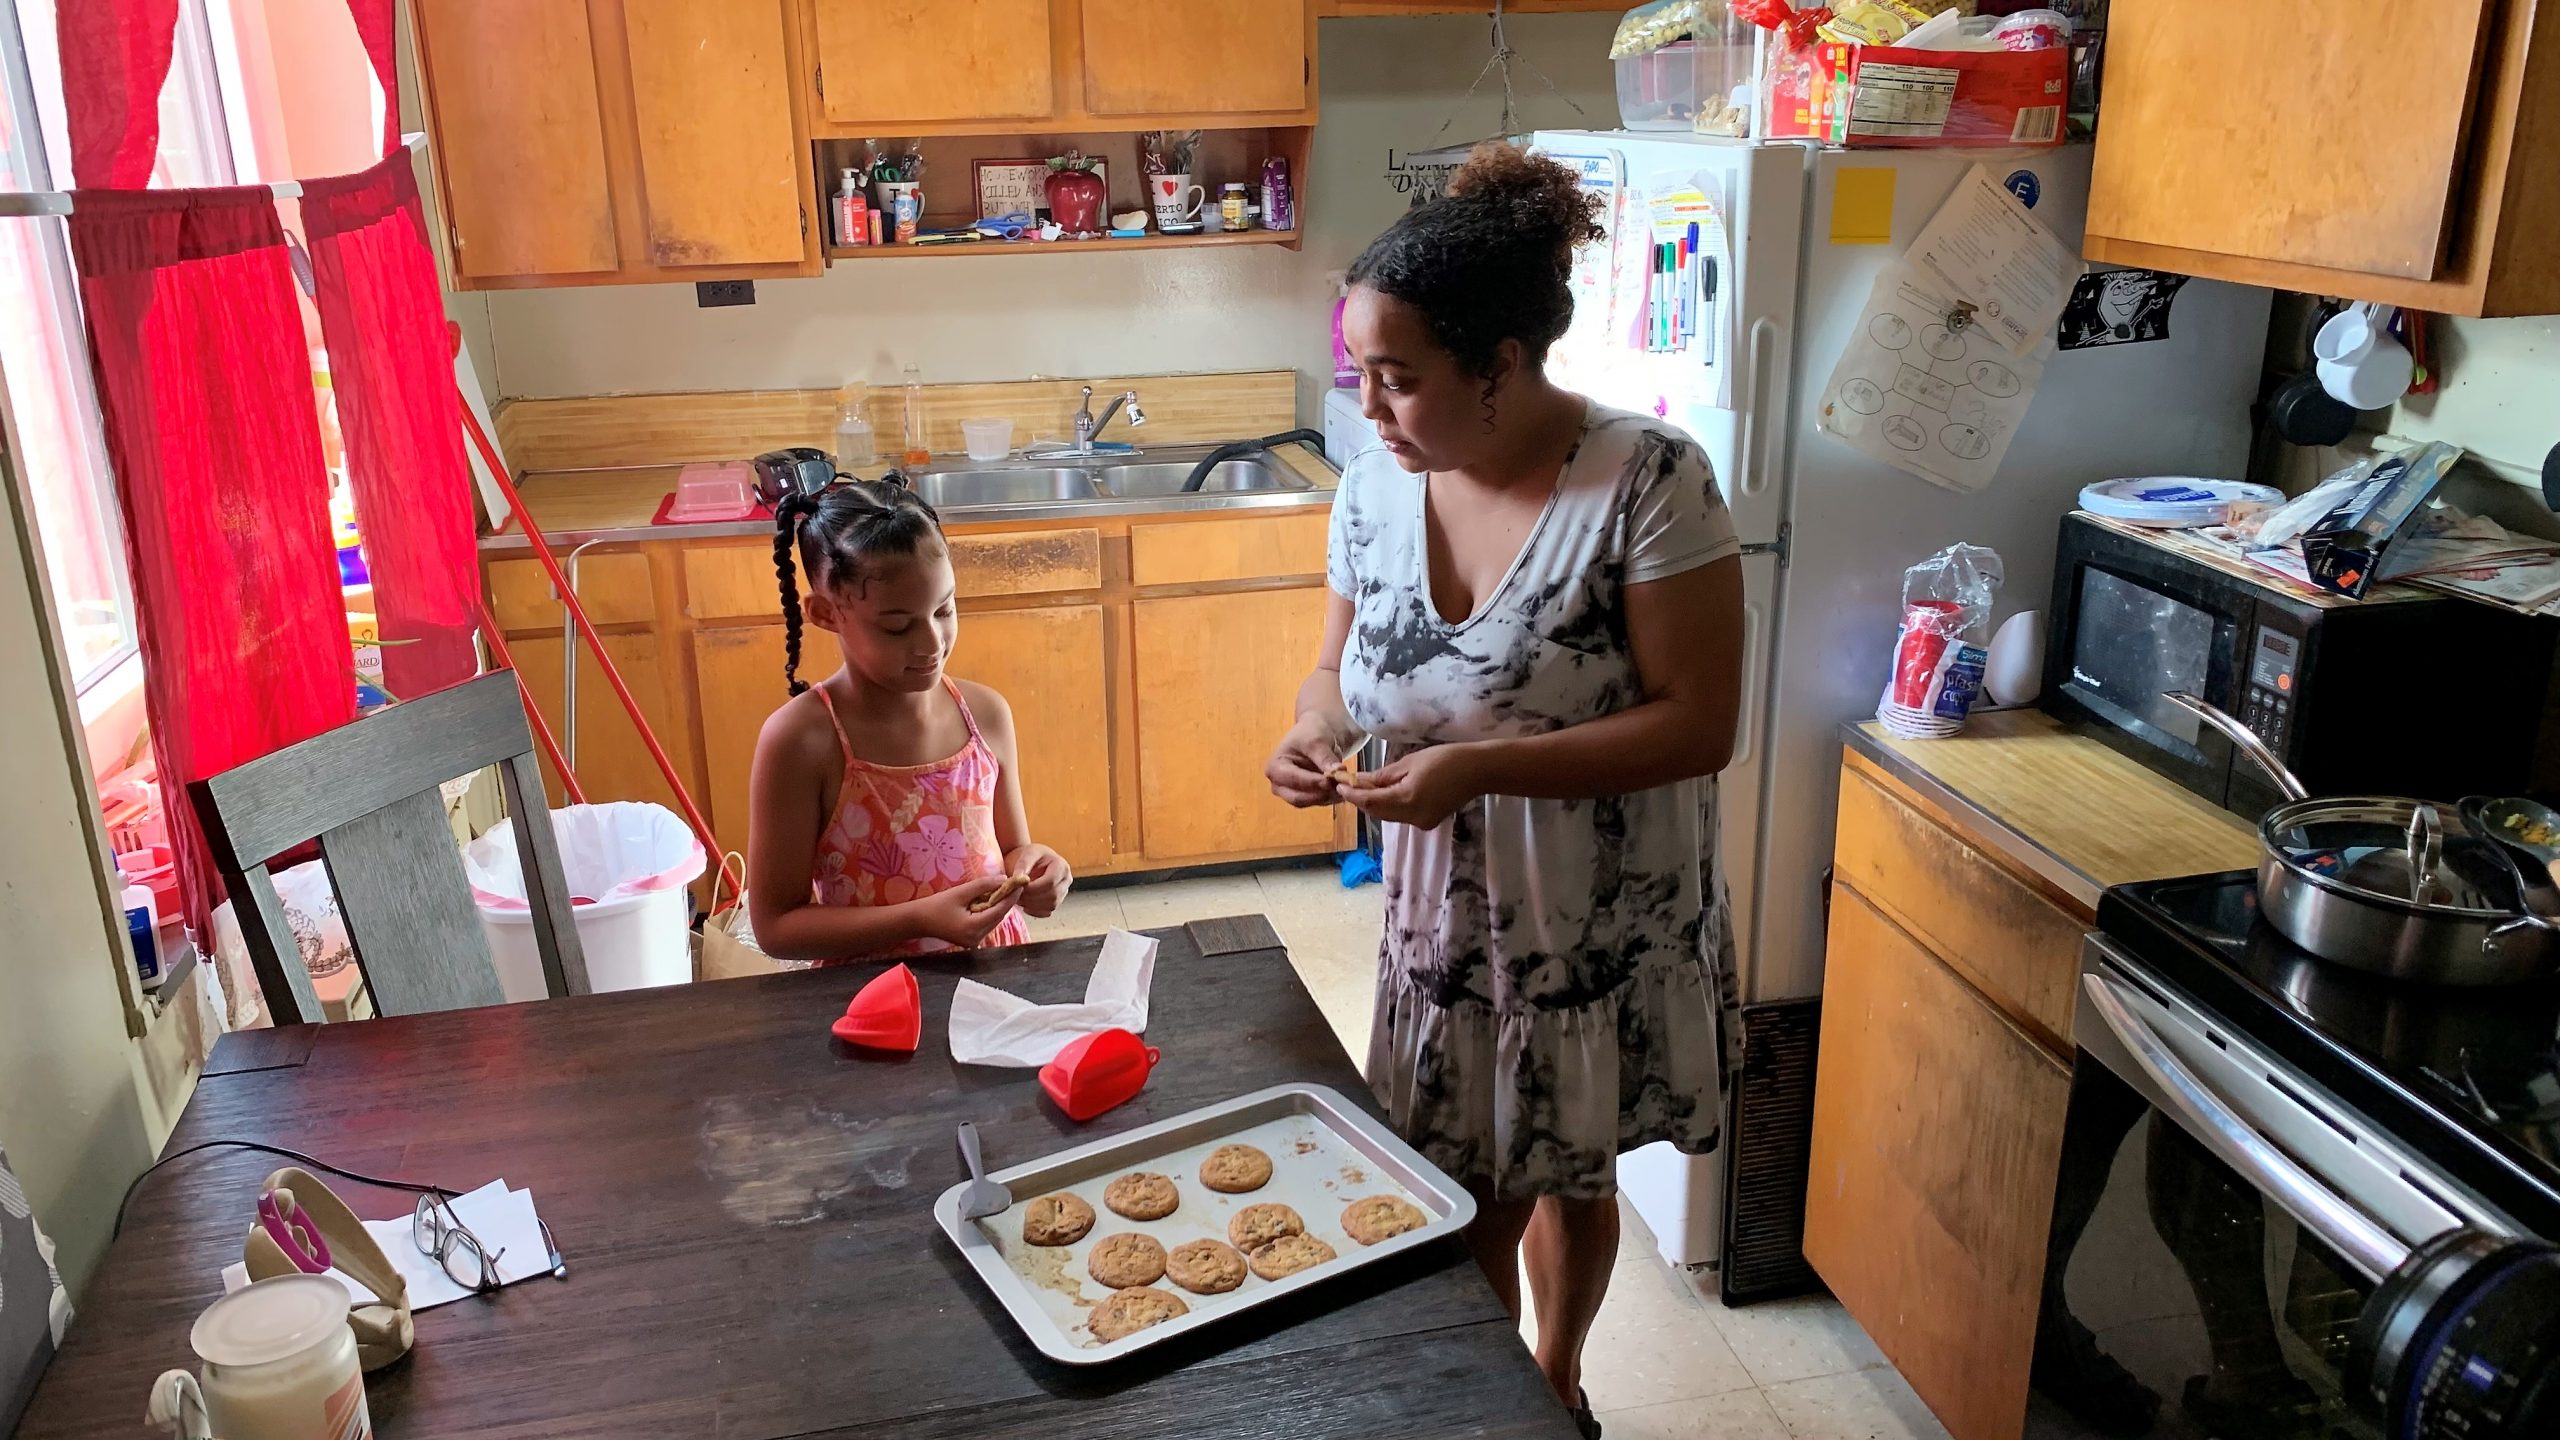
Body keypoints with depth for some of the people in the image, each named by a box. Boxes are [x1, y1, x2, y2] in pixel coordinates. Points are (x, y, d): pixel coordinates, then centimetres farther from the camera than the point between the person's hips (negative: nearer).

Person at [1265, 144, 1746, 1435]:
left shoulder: (1647, 482, -22)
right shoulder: (1376, 484, -6)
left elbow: (1700, 725, -22)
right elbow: (1342, 663, 8)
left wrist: (1478, 768, -30)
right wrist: (1313, 730, -15)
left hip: (1606, 925, -3)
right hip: (1444, 915, 3)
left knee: (1570, 1178, 19)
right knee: (1469, 1196, 12)